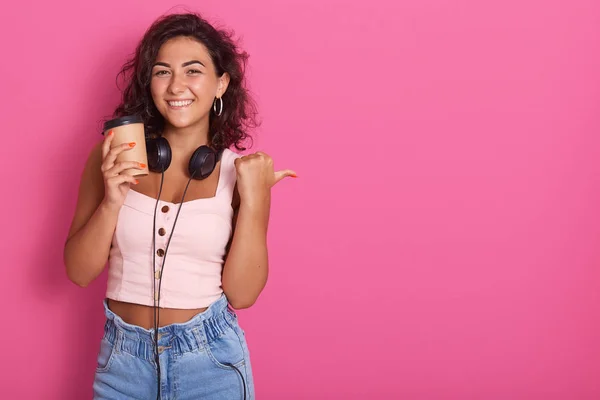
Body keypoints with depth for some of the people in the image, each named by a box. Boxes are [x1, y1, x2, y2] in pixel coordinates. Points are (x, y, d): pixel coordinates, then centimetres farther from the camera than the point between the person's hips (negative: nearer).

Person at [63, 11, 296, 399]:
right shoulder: (113, 157, -3)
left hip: (210, 358, -1)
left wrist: (254, 199, -19)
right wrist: (112, 201, -17)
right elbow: (79, 272, -2)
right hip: (123, 356, 1)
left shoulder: (240, 171, -6)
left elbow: (242, 293, -9)